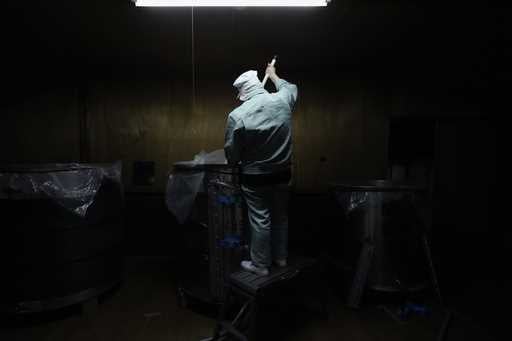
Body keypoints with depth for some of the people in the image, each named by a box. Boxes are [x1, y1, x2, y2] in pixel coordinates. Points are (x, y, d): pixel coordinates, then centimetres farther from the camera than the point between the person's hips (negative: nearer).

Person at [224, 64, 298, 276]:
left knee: (260, 221, 9)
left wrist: (235, 163, 11)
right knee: (280, 216, 18)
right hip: (282, 173, 4)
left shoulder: (237, 115, -17)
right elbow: (291, 87, 20)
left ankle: (260, 265, 24)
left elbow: (231, 153, -11)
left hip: (255, 177, -4)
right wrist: (273, 76, 35)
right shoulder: (282, 101, -6)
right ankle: (280, 257, 35)